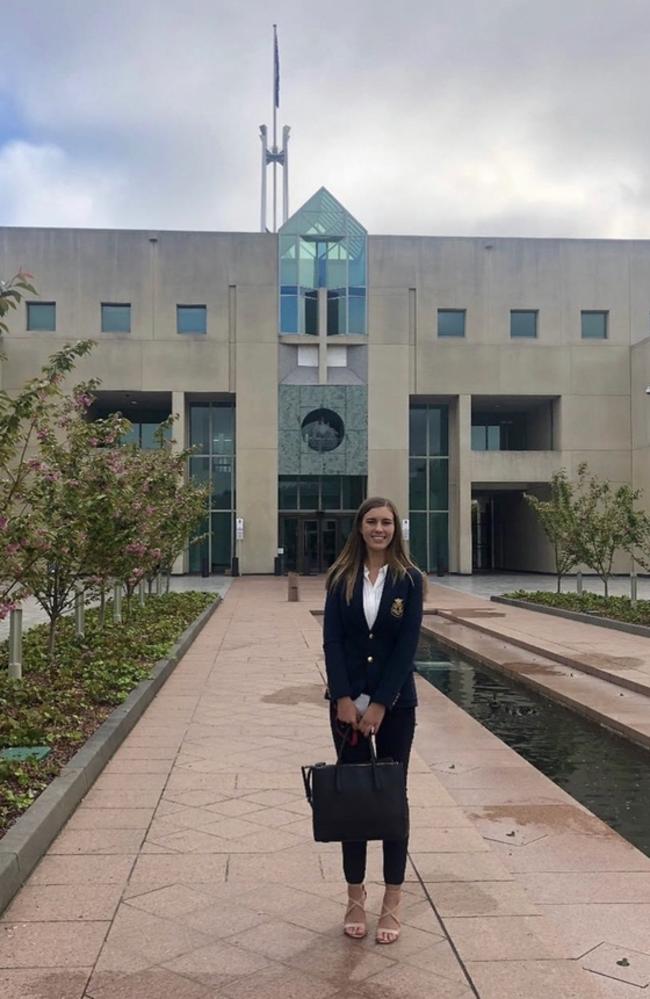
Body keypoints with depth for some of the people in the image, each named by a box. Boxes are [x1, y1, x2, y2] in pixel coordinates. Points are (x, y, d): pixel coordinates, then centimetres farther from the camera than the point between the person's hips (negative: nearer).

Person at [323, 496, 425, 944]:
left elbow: (408, 645, -7)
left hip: (395, 702, -1)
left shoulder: (409, 579, -3)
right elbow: (332, 640, -2)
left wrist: (379, 704, -12)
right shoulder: (341, 578, 1)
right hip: (347, 701, 1)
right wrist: (344, 699, -12)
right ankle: (355, 898, 21)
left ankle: (393, 902, 18)